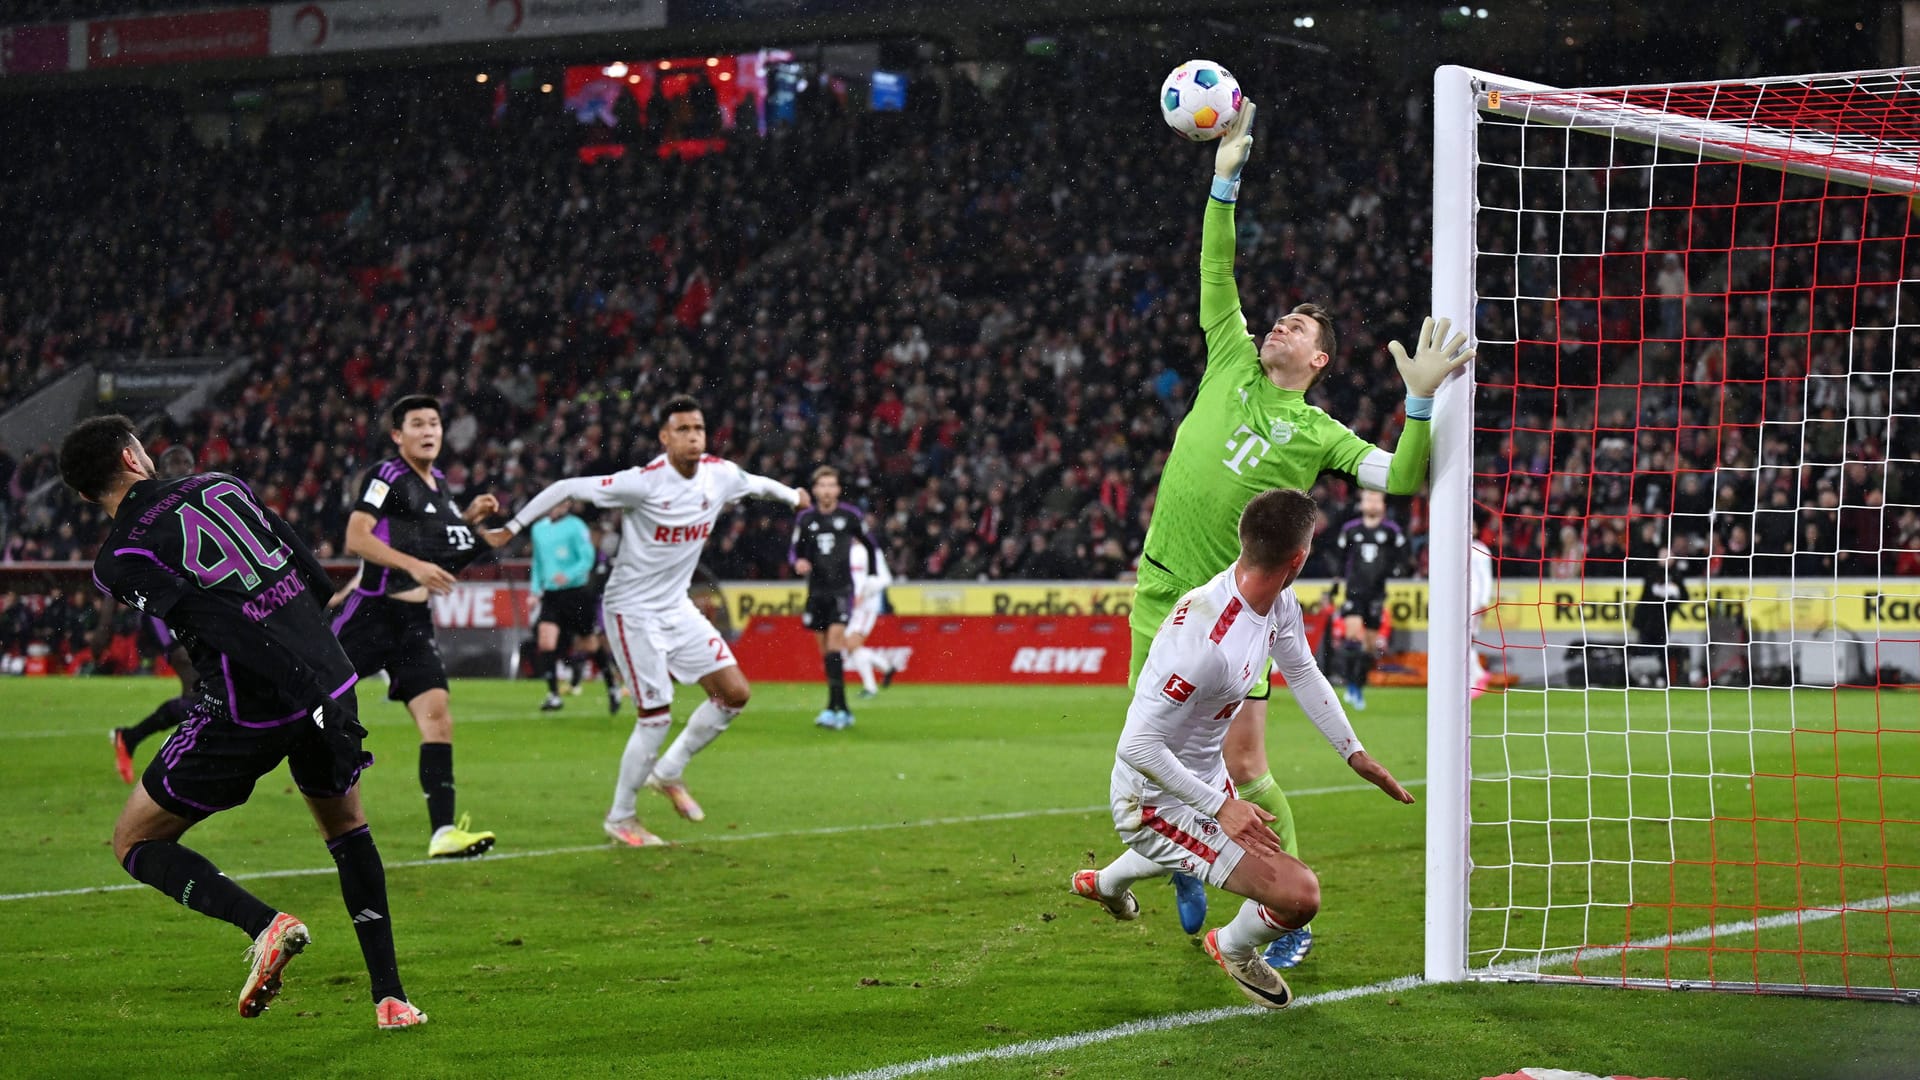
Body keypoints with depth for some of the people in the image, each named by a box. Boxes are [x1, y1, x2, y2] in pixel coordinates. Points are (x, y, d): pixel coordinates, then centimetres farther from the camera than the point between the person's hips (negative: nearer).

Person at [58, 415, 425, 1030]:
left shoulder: (119, 562, -3)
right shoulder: (218, 484, 11)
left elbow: (223, 628, -15)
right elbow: (314, 577, 11)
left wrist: (304, 690, -19)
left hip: (250, 712, -5)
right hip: (329, 677, 5)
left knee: (135, 842, 12)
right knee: (346, 827, 29)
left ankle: (265, 924, -10)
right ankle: (390, 998, 21)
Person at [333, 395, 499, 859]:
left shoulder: (437, 485, 15)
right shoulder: (387, 476, -9)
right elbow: (356, 538, -17)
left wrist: (468, 518, 14)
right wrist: (414, 566, -25)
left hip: (414, 621, 6)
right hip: (371, 614, -6)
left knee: (437, 716, -8)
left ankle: (443, 830, -15)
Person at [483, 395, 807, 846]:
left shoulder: (720, 474, -4)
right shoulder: (642, 483, -23)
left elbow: (757, 483, 20)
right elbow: (567, 488, -18)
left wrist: (793, 495, 38)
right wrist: (512, 527, -16)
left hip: (678, 606, 7)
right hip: (634, 611, -7)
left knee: (735, 692, -1)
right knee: (656, 718, -9)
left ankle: (669, 772, 18)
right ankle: (620, 818, 10)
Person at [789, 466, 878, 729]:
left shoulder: (850, 515, -3)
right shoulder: (805, 518, 4)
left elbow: (868, 543, 11)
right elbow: (795, 550, 11)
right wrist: (798, 562, -12)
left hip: (842, 589, -4)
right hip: (816, 589, 4)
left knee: (835, 641, -18)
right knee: (825, 649, 6)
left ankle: (834, 707, -22)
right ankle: (843, 711, 15)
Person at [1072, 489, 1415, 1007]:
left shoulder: (1279, 604, -9)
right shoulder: (1204, 639, -38)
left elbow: (1302, 673, 13)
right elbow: (1137, 745, -34)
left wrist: (1356, 754, 14)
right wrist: (1220, 807, -32)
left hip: (1207, 779, 10)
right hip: (1157, 803, -10)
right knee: (1299, 894, -22)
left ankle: (1106, 882, 68)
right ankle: (1235, 948, 14)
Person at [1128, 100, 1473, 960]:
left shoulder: (1317, 433, 2)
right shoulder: (1232, 365, 11)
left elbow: (1402, 480, -9)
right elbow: (1215, 273, 10)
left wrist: (1420, 399, -21)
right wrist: (1226, 179, 3)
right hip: (1160, 594, 4)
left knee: (1243, 768, -8)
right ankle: (1186, 864, 34)